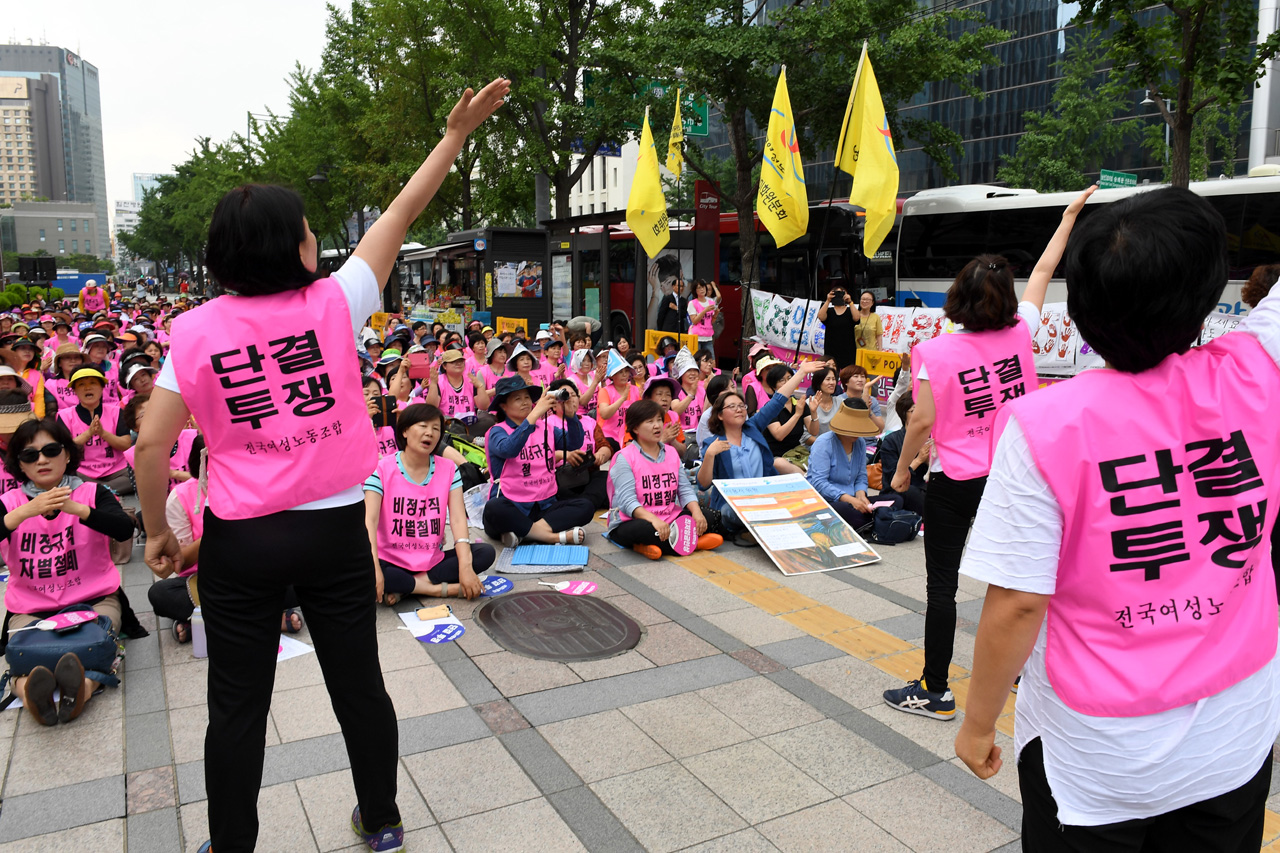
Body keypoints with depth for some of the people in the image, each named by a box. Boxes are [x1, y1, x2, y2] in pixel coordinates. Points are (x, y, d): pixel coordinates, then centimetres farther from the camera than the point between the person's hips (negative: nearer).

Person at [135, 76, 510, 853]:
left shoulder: (195, 332, -6)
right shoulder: (333, 305, -8)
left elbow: (152, 446, -6)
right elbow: (399, 217, -1)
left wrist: (159, 532, 8)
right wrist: (456, 134, 7)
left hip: (240, 540, 0)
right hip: (334, 531, 0)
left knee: (238, 706, 14)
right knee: (360, 683, 16)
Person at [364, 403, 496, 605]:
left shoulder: (448, 469, 2)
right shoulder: (382, 469, -6)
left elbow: (458, 519, -8)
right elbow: (370, 520, -17)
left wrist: (465, 567, -24)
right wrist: (375, 568, -33)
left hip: (433, 561, 3)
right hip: (392, 562, -3)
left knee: (486, 553, -19)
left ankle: (403, 588, -19)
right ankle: (443, 588, -22)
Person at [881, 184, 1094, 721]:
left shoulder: (934, 353, -16)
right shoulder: (1020, 334, -4)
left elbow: (923, 421, -14)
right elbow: (1044, 270, 10)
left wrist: (902, 470, 1)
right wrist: (1070, 213, 24)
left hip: (954, 481, -5)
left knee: (941, 583, 2)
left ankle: (935, 692, 9)